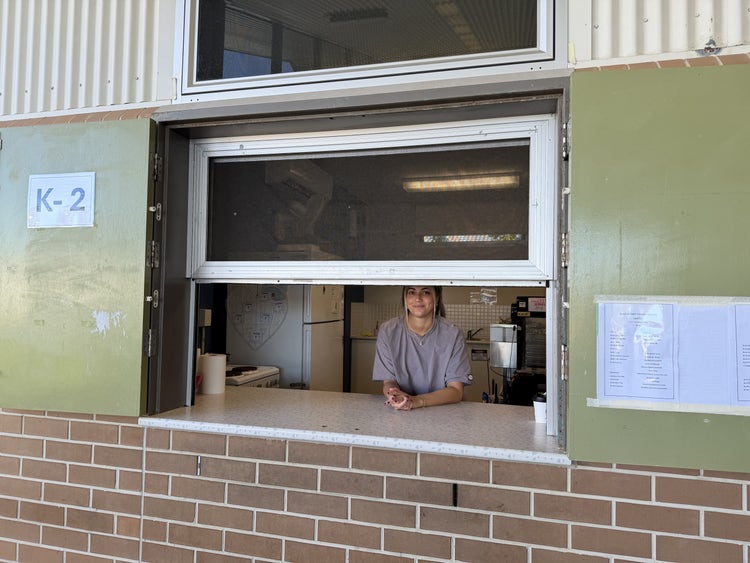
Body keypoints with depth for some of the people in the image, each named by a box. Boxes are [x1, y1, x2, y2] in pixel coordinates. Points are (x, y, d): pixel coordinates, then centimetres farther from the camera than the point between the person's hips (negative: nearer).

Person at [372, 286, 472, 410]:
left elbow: (456, 390, -10)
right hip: (400, 414, 1)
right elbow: (388, 382, -1)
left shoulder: (453, 336, -7)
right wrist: (394, 395, -25)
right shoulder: (387, 331, -3)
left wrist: (417, 401, -26)